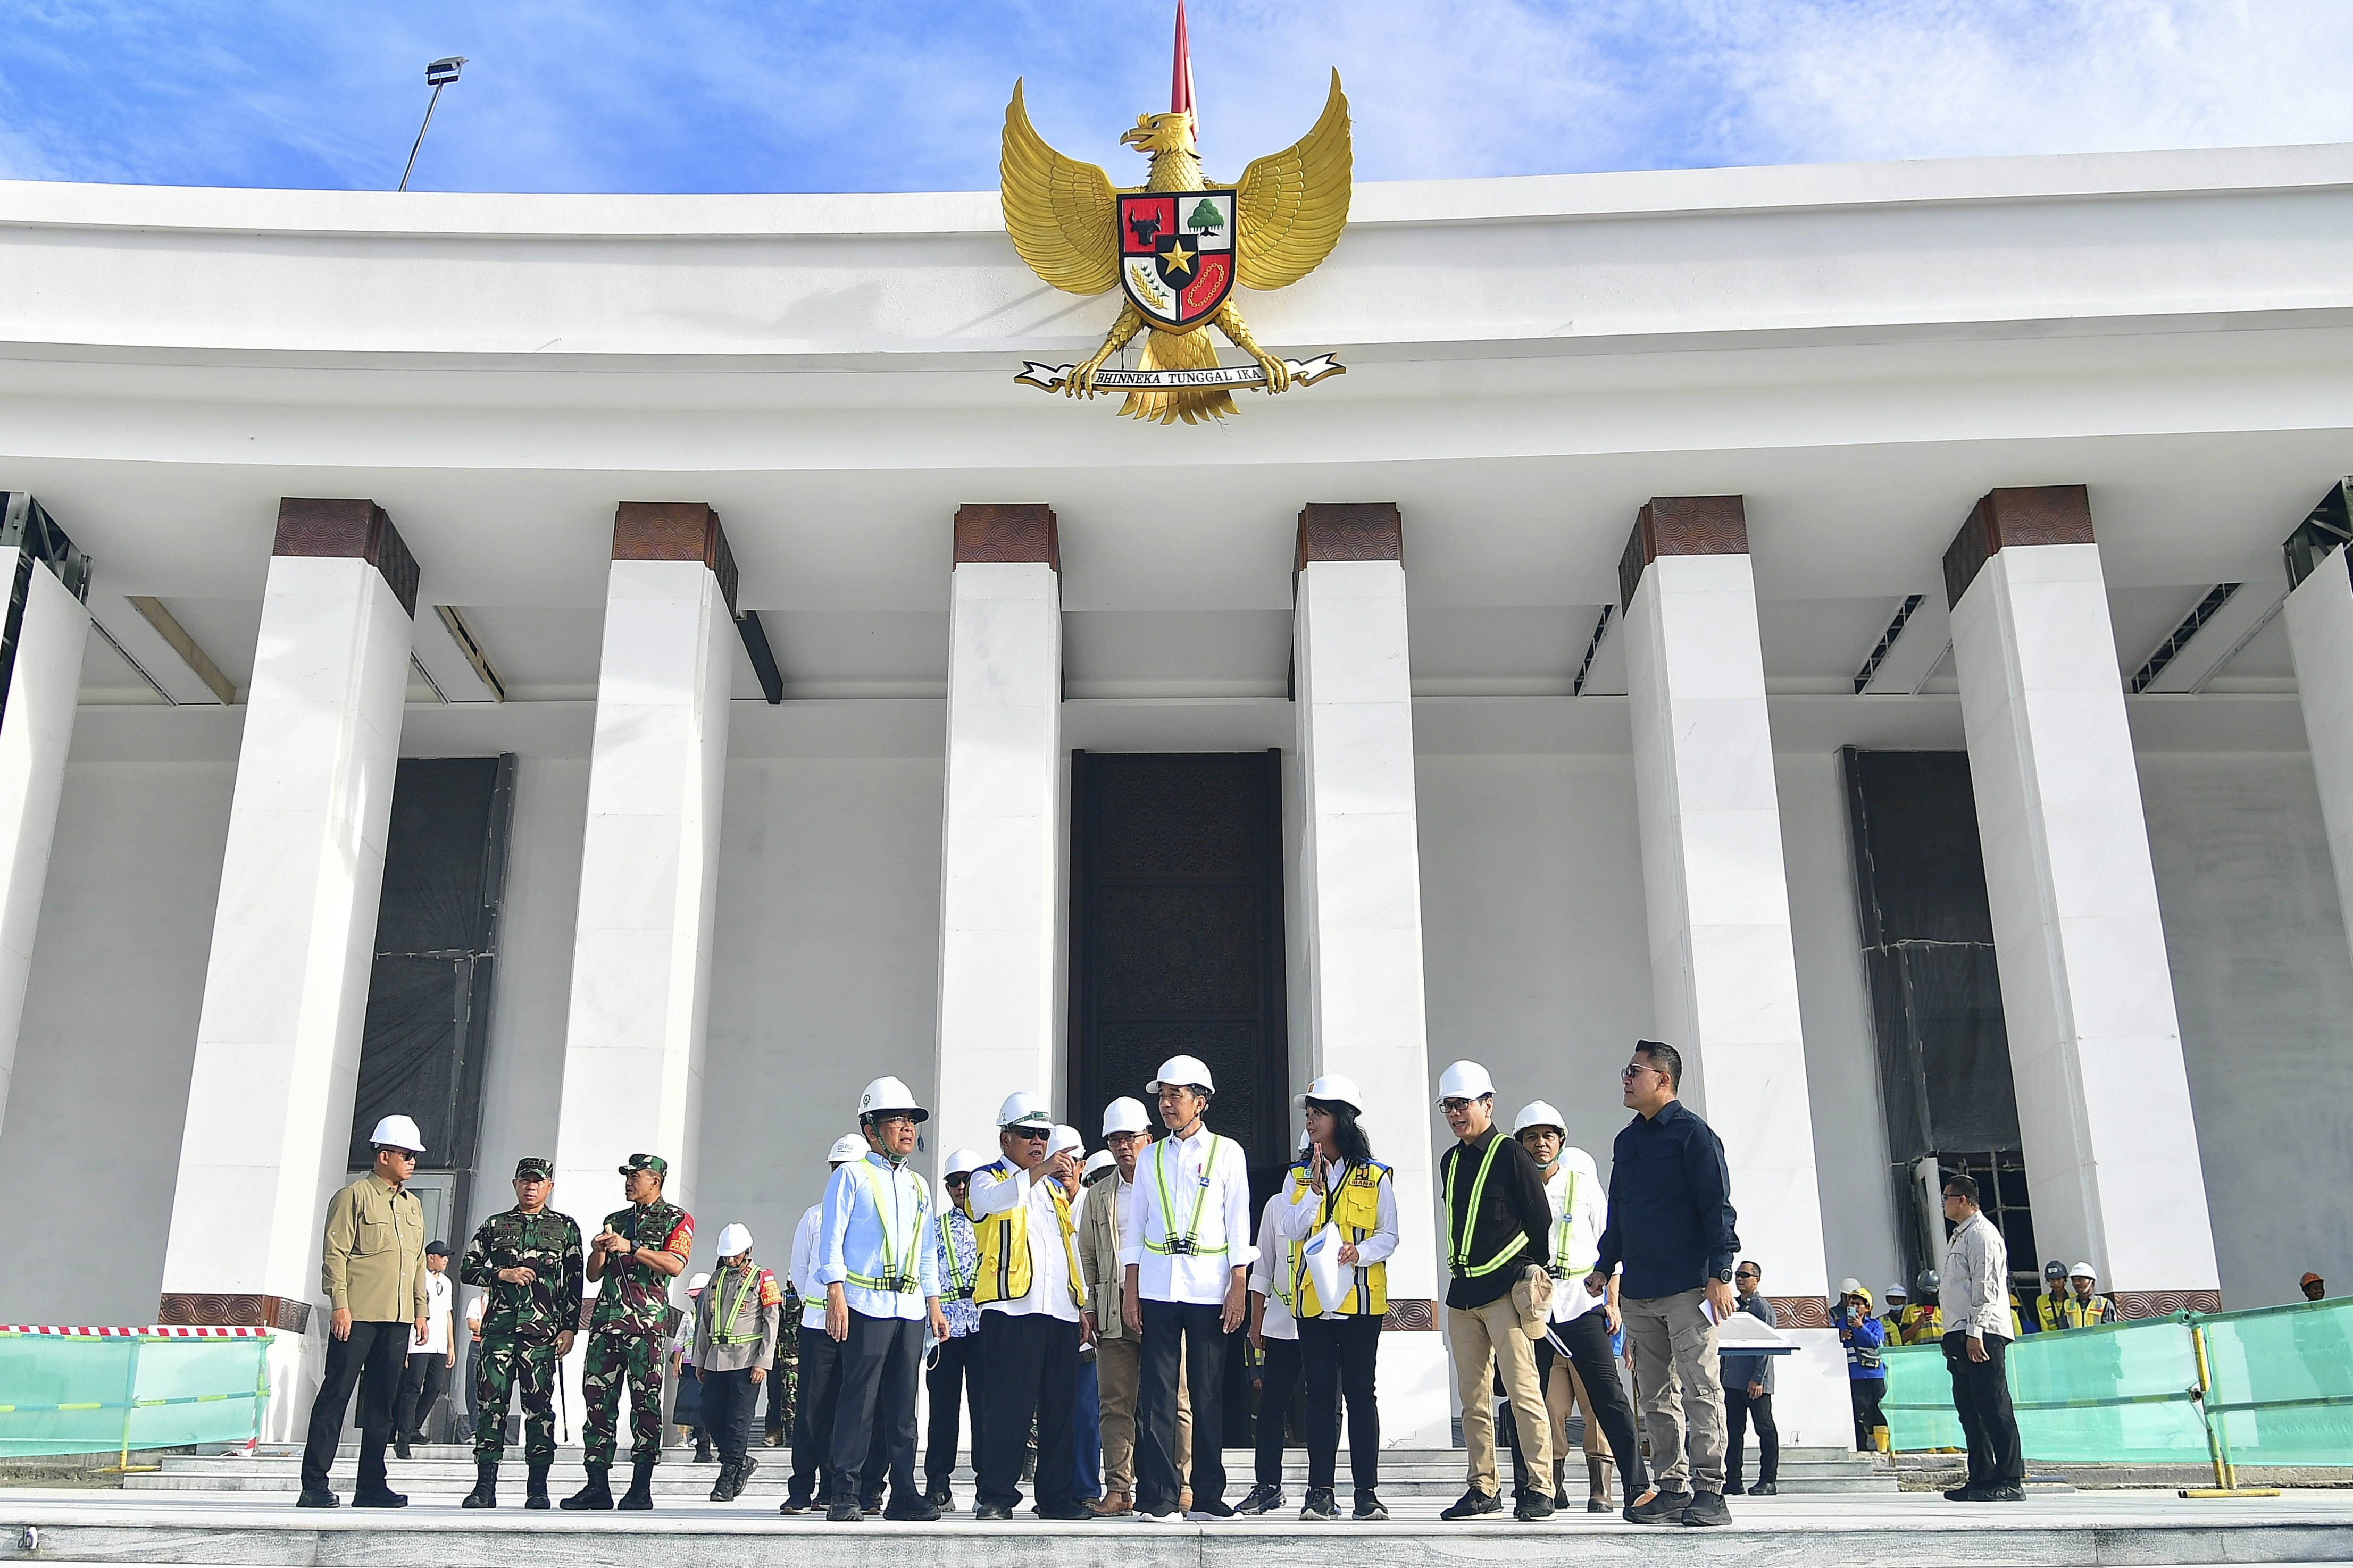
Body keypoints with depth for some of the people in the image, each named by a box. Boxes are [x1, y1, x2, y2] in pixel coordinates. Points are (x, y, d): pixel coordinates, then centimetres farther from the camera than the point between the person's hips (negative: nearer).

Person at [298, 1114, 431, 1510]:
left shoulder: (413, 1205, 20)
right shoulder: (354, 1196, -1)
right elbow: (334, 1253, -7)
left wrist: (420, 1310, 17)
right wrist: (340, 1304, -15)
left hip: (398, 1318, 6)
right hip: (358, 1315, -6)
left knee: (381, 1402, 7)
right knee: (336, 1395, -5)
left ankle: (371, 1486, 11)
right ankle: (314, 1486, 0)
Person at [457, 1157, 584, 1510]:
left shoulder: (565, 1227, 12)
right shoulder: (494, 1226, 15)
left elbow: (575, 1282, 8)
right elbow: (467, 1270, 11)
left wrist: (569, 1327, -1)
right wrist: (503, 1274, -5)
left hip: (542, 1331, -1)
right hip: (498, 1328, 2)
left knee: (539, 1407, -3)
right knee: (491, 1404, -1)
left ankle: (538, 1489, 1)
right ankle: (485, 1487, 4)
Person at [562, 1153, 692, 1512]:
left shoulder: (676, 1219, 7)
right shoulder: (615, 1220, 24)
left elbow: (675, 1265, -9)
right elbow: (593, 1275, 22)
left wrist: (629, 1247, -15)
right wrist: (599, 1250, 0)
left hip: (646, 1322, -6)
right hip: (606, 1319, 6)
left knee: (645, 1401, -7)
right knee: (597, 1399, 0)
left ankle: (641, 1489, -5)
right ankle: (597, 1486, 4)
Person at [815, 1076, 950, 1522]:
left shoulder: (918, 1186, 20)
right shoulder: (852, 1176, 3)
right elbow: (831, 1239, -4)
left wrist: (934, 1307, 17)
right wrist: (836, 1298, -12)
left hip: (911, 1309, 6)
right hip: (866, 1305, -5)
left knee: (903, 1404, 6)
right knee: (858, 1401, -7)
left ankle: (903, 1494, 9)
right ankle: (843, 1496, -2)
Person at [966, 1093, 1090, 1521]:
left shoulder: (1055, 1186, 25)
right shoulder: (989, 1177, 6)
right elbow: (991, 1200, -20)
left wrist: (1082, 1307, 19)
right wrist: (1038, 1170, -33)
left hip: (1060, 1310, 6)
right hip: (1012, 1309, -6)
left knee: (1061, 1408, 4)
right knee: (1010, 1406, -8)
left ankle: (1056, 1496, 10)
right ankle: (995, 1497, -2)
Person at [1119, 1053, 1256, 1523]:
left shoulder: (1227, 1153, 6)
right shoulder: (1151, 1158, 13)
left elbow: (1238, 1221, 3)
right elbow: (1134, 1227, 13)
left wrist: (1239, 1285, -5)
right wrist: (1130, 1289, 5)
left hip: (1210, 1286, -2)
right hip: (1158, 1286, 2)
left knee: (1208, 1392, 2)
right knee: (1157, 1391, -3)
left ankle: (1207, 1496, 9)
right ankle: (1159, 1497, -1)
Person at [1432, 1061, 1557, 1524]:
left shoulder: (1510, 1153, -4)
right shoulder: (1450, 1161, 16)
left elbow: (1540, 1217, -4)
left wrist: (1535, 1279, -3)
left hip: (1506, 1290, -7)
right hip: (1462, 1293, 7)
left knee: (1523, 1390, -9)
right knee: (1472, 1396, 7)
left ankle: (1540, 1488, -5)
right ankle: (1484, 1488, 14)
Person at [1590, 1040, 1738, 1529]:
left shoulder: (1693, 1134, -4)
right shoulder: (1626, 1141, 18)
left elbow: (1717, 1207, -9)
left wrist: (1719, 1273, -15)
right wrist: (1603, 1266, 21)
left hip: (1687, 1288, -7)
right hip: (1638, 1292, 8)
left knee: (1699, 1387, -8)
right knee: (1656, 1394, 8)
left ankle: (1708, 1492, -5)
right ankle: (1671, 1488, 13)